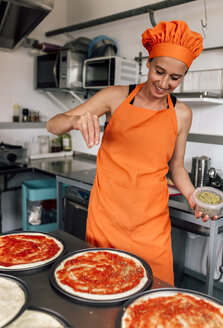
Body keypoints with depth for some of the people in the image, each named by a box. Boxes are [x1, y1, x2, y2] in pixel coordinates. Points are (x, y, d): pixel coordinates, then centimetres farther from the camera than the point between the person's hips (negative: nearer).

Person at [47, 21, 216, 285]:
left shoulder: (181, 114, 1)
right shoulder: (116, 97, -5)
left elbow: (175, 167, 12)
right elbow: (53, 125, -6)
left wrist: (192, 196, -7)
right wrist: (76, 120, -28)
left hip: (150, 222, 1)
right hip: (105, 214, 0)